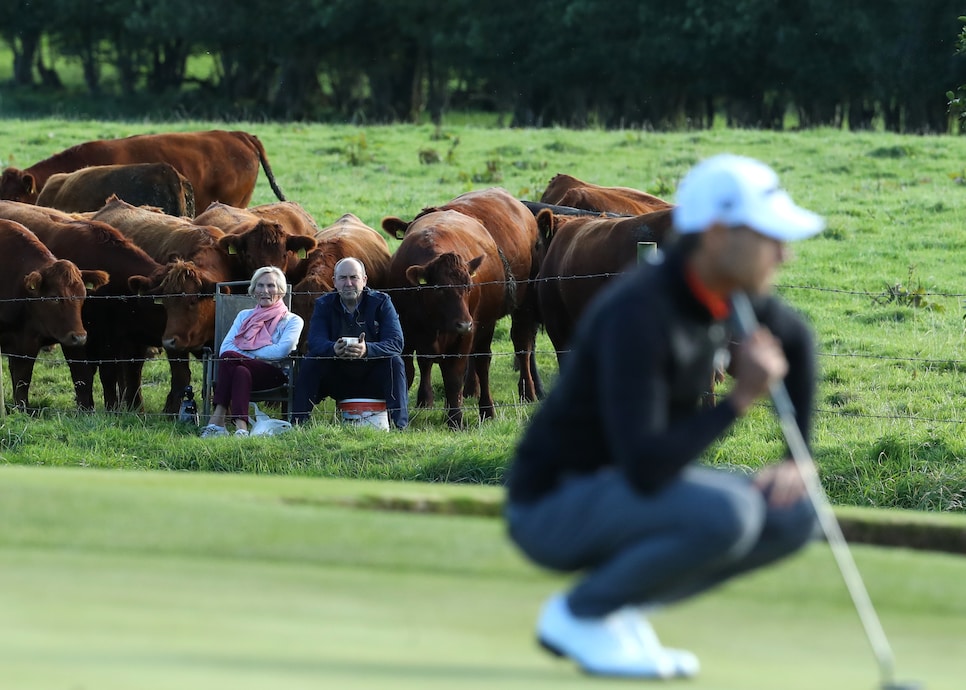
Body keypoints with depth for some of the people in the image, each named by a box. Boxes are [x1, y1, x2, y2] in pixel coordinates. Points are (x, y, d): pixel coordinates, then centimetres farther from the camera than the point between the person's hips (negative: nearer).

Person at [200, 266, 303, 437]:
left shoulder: (292, 320, 10)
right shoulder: (245, 316, 23)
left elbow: (282, 351, -9)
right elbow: (225, 347, 8)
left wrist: (246, 352, -5)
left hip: (274, 376, -3)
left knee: (229, 358, -31)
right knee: (241, 372, -36)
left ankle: (218, 421, -41)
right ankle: (241, 426, -49)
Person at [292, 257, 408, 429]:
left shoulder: (381, 302, -6)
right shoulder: (324, 305, -1)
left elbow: (396, 343, -19)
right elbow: (315, 341, -17)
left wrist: (366, 350, -41)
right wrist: (333, 349, -43)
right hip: (338, 380, 1)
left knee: (394, 362, -28)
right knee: (310, 362, -22)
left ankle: (399, 426, -33)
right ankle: (298, 424, -22)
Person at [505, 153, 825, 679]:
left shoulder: (731, 292, -2)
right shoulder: (637, 315, -29)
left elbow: (796, 340, 22)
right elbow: (644, 468, -35)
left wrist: (796, 460, 13)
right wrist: (740, 397, -31)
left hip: (632, 493, 9)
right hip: (554, 508, -9)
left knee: (794, 516, -4)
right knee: (725, 513, -31)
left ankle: (618, 605, 6)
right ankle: (579, 614, -8)